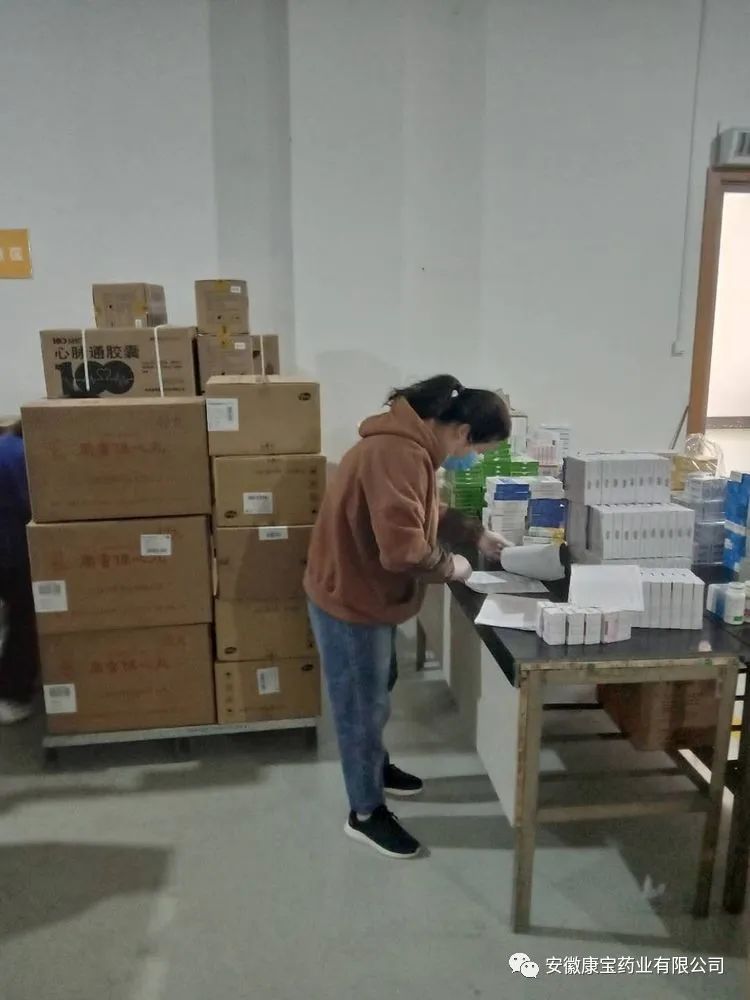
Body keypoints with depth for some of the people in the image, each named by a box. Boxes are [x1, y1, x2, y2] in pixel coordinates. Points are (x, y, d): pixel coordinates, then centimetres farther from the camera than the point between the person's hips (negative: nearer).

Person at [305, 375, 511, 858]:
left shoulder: (413, 444, 4)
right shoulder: (398, 454, -29)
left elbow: (427, 513, 19)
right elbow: (403, 547, -34)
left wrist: (476, 534, 9)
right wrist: (449, 566, -17)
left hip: (369, 593, 10)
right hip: (351, 598, -10)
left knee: (378, 691, 26)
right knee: (363, 705, 7)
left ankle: (377, 767, 49)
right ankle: (366, 812, 26)